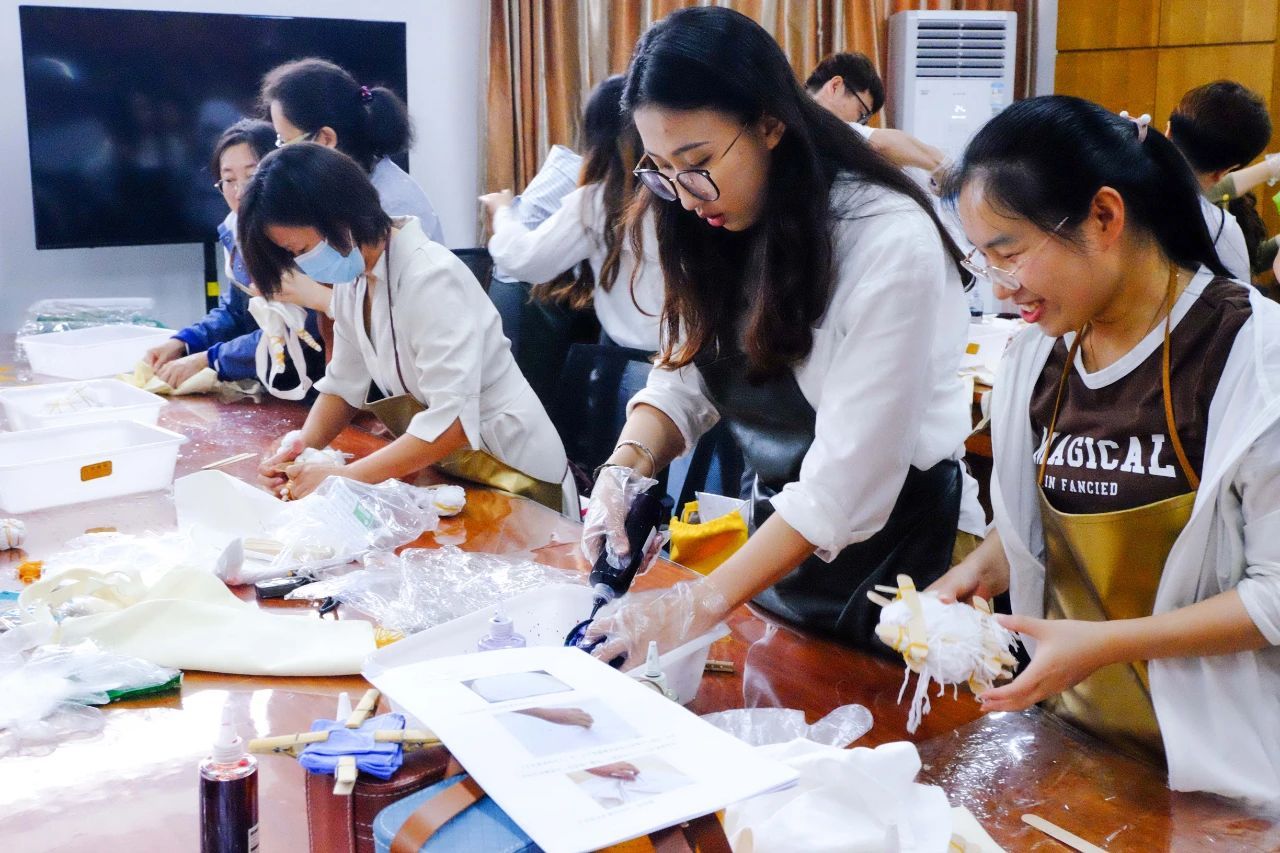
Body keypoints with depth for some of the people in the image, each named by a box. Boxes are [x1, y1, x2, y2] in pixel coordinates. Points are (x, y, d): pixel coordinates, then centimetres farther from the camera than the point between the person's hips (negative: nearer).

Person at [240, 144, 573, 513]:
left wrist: (343, 477, -27)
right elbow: (343, 386, 8)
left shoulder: (431, 278, -24)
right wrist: (302, 446, -10)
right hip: (439, 465, 7)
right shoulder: (353, 278, 2)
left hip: (508, 469, -7)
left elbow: (452, 423, -30)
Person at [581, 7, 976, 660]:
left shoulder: (891, 243, -26)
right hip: (778, 533, 7)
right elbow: (684, 378, -2)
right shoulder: (727, 233, -2)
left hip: (888, 539, -6)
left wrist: (706, 602, -29)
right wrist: (626, 467, -22)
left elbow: (848, 479, -28)